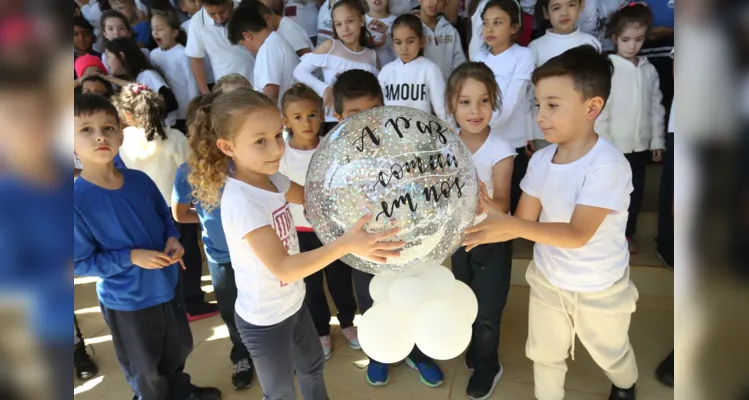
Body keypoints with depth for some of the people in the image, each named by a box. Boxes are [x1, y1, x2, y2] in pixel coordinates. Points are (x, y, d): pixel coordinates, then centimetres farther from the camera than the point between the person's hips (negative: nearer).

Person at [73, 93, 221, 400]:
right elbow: (80, 263, -16)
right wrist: (130, 257, -26)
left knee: (179, 350, 29)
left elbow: (165, 216, 8)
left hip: (166, 285, 5)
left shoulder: (140, 180, -9)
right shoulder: (77, 200, -23)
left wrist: (173, 239, -12)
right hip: (126, 301, -5)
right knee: (145, 370, 20)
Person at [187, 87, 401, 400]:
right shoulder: (242, 202, -32)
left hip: (292, 303, 8)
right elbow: (283, 267, -37)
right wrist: (347, 244, -46)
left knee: (313, 366, 31)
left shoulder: (269, 178, -7)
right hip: (265, 320, -8)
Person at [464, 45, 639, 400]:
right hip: (547, 280, 4)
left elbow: (577, 235, -33)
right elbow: (526, 221, -8)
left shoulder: (608, 165, -28)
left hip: (599, 290, -3)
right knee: (544, 354, 22)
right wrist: (487, 231, -28)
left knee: (610, 354, 26)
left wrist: (507, 224, -43)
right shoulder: (540, 160, -11)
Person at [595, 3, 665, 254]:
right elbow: (599, 109, -12)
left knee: (636, 193, 13)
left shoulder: (649, 70, 6)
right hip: (613, 145, -5)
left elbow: (656, 106, 10)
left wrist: (657, 140, 7)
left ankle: (627, 234, 30)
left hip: (640, 144, 5)